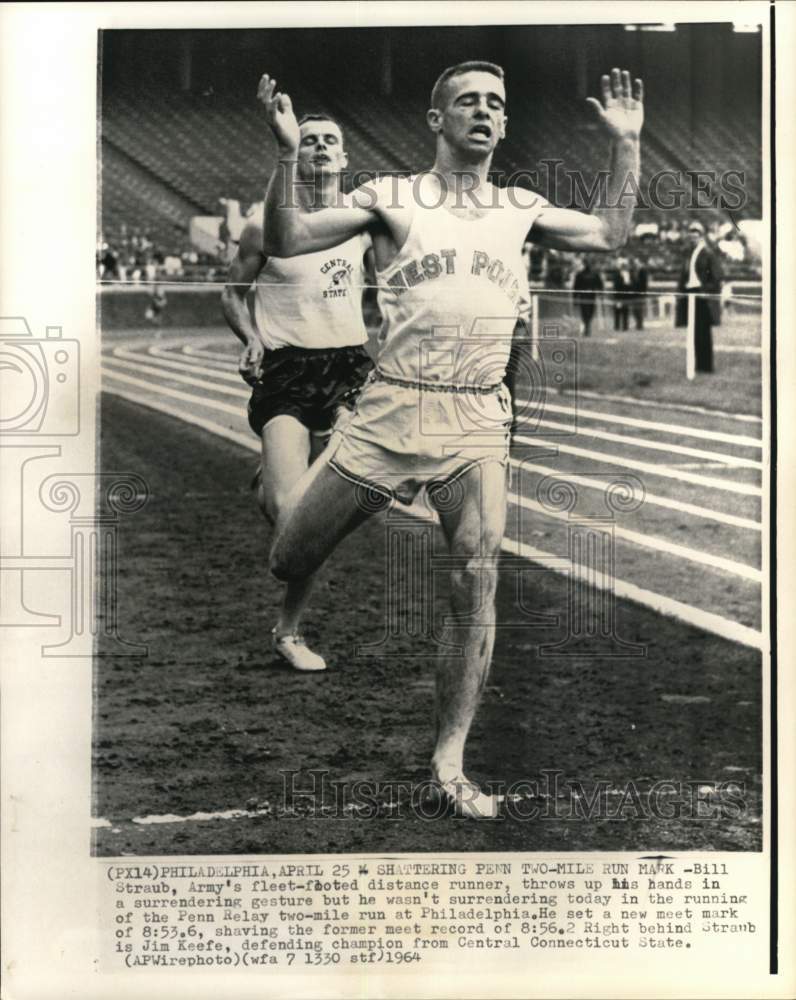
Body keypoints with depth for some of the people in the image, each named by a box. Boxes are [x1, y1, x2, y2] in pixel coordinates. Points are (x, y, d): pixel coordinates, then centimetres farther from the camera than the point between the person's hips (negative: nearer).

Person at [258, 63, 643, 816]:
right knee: (287, 563, -1)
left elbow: (611, 237, 20)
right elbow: (284, 242, -2)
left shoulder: (520, 210, 14)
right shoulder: (391, 198, 4)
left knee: (477, 587, -9)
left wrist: (624, 146, 14)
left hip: (477, 423, 2)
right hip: (390, 410, -1)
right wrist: (287, 155, -16)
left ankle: (448, 767, -1)